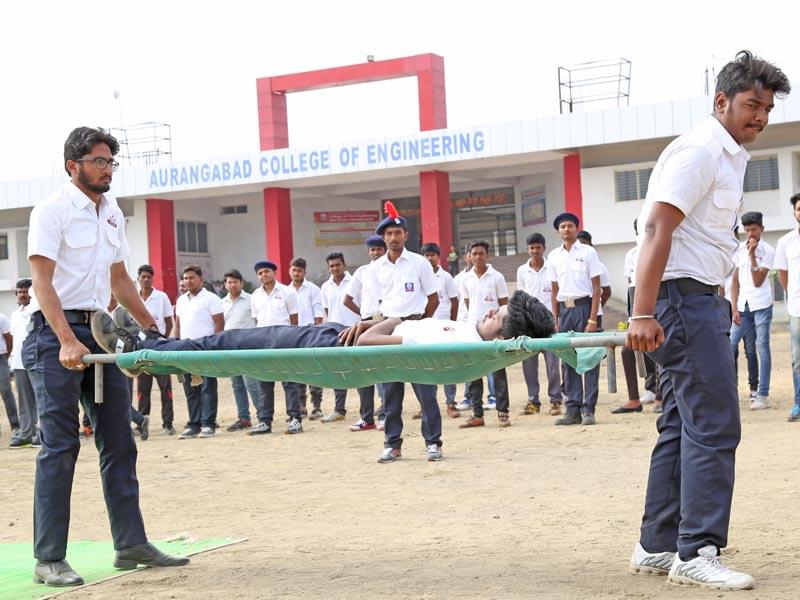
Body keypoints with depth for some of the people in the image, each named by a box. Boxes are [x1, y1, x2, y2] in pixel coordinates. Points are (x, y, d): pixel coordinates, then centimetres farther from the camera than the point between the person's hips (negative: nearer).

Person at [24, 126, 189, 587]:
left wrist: (154, 329, 20)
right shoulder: (52, 211, -8)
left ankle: (131, 544, 15)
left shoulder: (112, 213, 14)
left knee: (119, 442, 7)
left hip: (101, 332, 7)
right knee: (60, 446, -7)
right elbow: (42, 282, -16)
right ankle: (49, 560, -2)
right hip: (56, 335, -7)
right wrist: (67, 342, -27)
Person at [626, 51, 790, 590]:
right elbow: (657, 230, -21)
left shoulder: (730, 156, 18)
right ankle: (696, 553, -6)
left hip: (700, 299, 10)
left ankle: (658, 547, 18)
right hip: (683, 297, -10)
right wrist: (642, 314, -28)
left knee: (684, 425, 12)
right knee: (715, 426, -11)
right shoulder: (699, 151, -13)